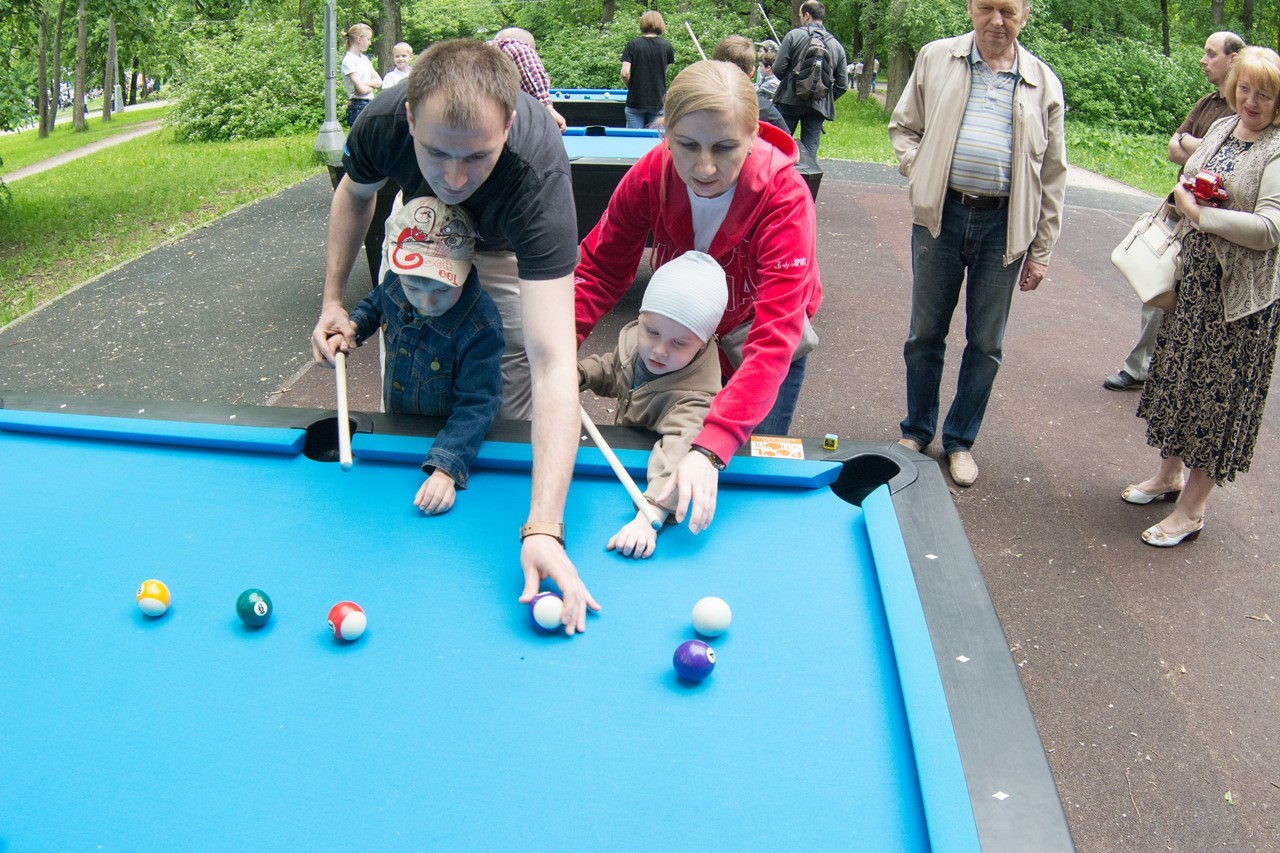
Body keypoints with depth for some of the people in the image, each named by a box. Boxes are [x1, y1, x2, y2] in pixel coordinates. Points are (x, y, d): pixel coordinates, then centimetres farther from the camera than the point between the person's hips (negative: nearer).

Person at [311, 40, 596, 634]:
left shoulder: (538, 178, -50)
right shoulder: (383, 126, -38)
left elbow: (552, 362, -58)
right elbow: (355, 192, -7)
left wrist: (543, 528, -66)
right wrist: (333, 298, -15)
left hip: (508, 247, -3)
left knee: (513, 405, -5)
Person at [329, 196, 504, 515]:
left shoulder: (481, 329, -36)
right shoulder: (395, 283, -16)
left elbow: (477, 404, -36)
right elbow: (375, 303, 10)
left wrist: (446, 469, -47)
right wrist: (354, 326, -11)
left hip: (451, 438, -6)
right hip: (396, 431, 6)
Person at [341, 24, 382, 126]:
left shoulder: (364, 58, 16)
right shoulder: (348, 60, -9)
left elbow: (379, 82, 8)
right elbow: (361, 89, -17)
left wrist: (366, 83, -10)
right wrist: (372, 86, 2)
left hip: (370, 105, 8)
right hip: (358, 107, -8)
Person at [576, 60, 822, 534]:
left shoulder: (785, 199, -38)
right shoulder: (650, 176, -27)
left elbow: (773, 339, -45)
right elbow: (601, 267, -16)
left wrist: (710, 447, -57)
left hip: (752, 334, -2)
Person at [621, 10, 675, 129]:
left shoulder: (633, 44, -4)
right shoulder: (667, 46, 1)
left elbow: (625, 73, -11)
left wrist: (631, 87, 7)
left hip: (635, 101, -1)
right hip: (658, 102, 2)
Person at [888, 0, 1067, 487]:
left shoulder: (1043, 83, 6)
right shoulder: (936, 59, 5)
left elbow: (1052, 175, 8)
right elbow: (903, 127, 12)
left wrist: (1041, 251, 5)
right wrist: (919, 174, -9)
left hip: (1003, 224, 1)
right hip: (941, 214, 0)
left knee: (986, 343, 8)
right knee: (925, 333, 9)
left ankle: (960, 441, 24)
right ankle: (916, 432, 26)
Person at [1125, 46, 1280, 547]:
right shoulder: (1221, 128, 7)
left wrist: (1199, 212, -21)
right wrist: (1185, 192, 2)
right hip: (1195, 275, 7)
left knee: (1219, 392, 2)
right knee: (1181, 374, 18)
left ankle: (1191, 510, 12)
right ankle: (1170, 473, 37)